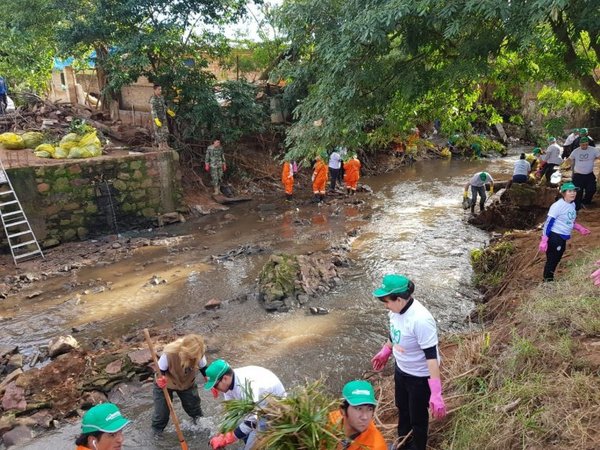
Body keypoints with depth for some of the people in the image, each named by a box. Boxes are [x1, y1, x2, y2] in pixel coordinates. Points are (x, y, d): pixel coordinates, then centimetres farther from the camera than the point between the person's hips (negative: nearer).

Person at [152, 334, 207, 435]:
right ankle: (157, 432, 29)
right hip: (165, 384, -3)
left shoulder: (198, 354, -30)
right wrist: (160, 379, -46)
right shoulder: (169, 354, -41)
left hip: (187, 383, 3)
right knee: (162, 411, 1)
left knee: (193, 404, 13)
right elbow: (160, 371, -25)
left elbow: (204, 369, -11)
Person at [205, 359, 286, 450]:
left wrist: (226, 439, -30)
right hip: (257, 403, 8)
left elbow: (252, 419, -36)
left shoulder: (249, 384, -39)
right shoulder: (229, 381, -13)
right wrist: (224, 433, -11)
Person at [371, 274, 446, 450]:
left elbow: (431, 356, -33)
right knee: (402, 408, 29)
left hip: (420, 376, -8)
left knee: (417, 416, 15)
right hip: (401, 369, 8)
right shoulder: (397, 309, -13)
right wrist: (385, 352, 22)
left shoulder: (421, 320, -36)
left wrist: (436, 393, -32)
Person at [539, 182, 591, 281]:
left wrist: (579, 228, 8)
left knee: (556, 260, 17)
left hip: (564, 237, 8)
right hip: (555, 236, -8)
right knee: (551, 260, -3)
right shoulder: (558, 205, -19)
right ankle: (547, 281, 8)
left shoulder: (572, 205, 6)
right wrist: (544, 241, -20)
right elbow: (548, 223, -18)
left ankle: (550, 279, 29)